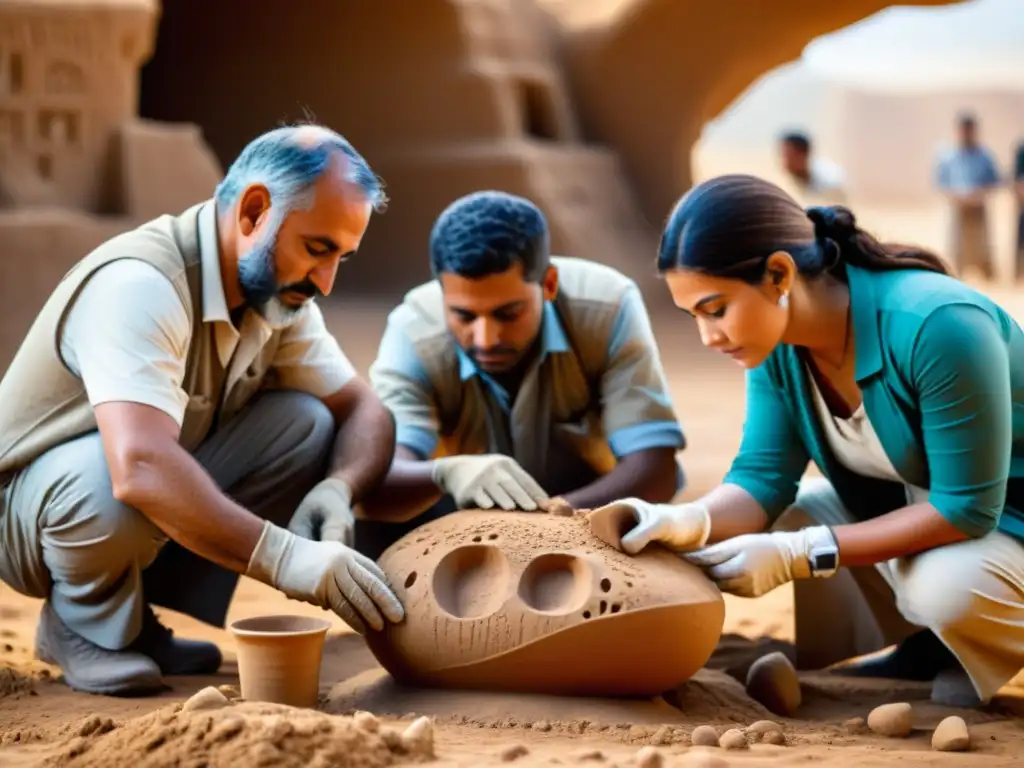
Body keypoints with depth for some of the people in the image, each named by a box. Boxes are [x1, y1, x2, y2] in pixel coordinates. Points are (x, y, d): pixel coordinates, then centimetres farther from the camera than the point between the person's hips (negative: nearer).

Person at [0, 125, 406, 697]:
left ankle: (141, 612, -1)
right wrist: (283, 557, -45)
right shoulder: (138, 285, -31)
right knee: (108, 480, -40)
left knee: (307, 424, -11)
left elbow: (365, 412, -1)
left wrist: (337, 490, -23)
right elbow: (141, 469, -45)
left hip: (157, 511, 8)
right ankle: (83, 624, -6)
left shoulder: (277, 293, -5)